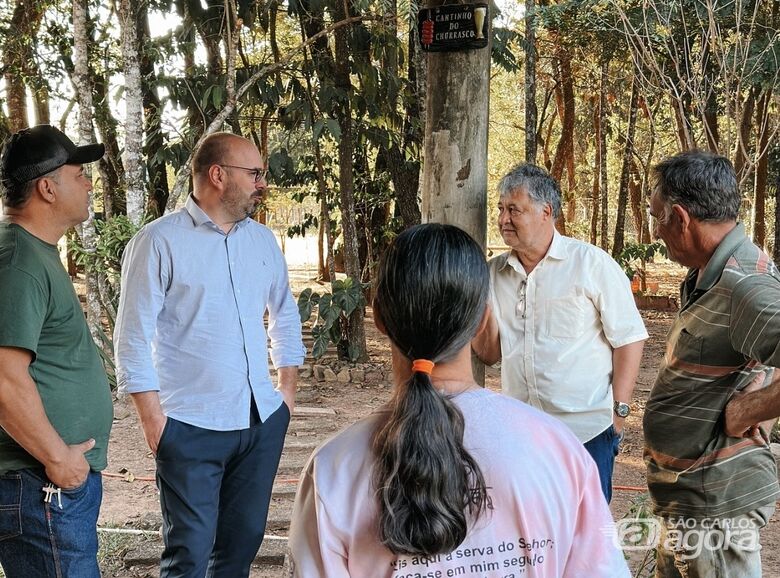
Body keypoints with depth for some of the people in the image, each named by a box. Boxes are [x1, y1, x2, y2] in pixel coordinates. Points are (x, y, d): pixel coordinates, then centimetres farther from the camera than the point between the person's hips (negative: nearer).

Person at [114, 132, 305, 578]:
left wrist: (288, 391, 15)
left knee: (243, 541, 15)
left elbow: (285, 317, 20)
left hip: (263, 422, 6)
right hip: (191, 428, -5)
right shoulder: (159, 242, -9)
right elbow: (133, 339, -9)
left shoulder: (263, 239, 9)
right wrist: (153, 420, -12)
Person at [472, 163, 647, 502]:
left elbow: (628, 338, -5)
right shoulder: (495, 273, 7)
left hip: (586, 430, -4)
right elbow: (490, 354, 9)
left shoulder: (592, 264, -6)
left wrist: (619, 410, -10)